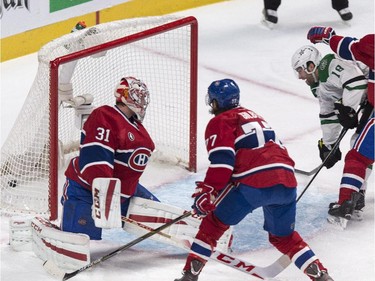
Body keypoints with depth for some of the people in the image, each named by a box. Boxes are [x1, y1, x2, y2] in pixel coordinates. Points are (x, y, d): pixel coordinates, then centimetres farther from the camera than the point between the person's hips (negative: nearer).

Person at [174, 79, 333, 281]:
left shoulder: (220, 122, 8)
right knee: (284, 237, 23)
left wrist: (207, 193, -9)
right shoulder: (253, 116, 32)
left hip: (255, 182, -6)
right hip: (287, 182, 6)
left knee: (214, 223, 10)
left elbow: (222, 160, -7)